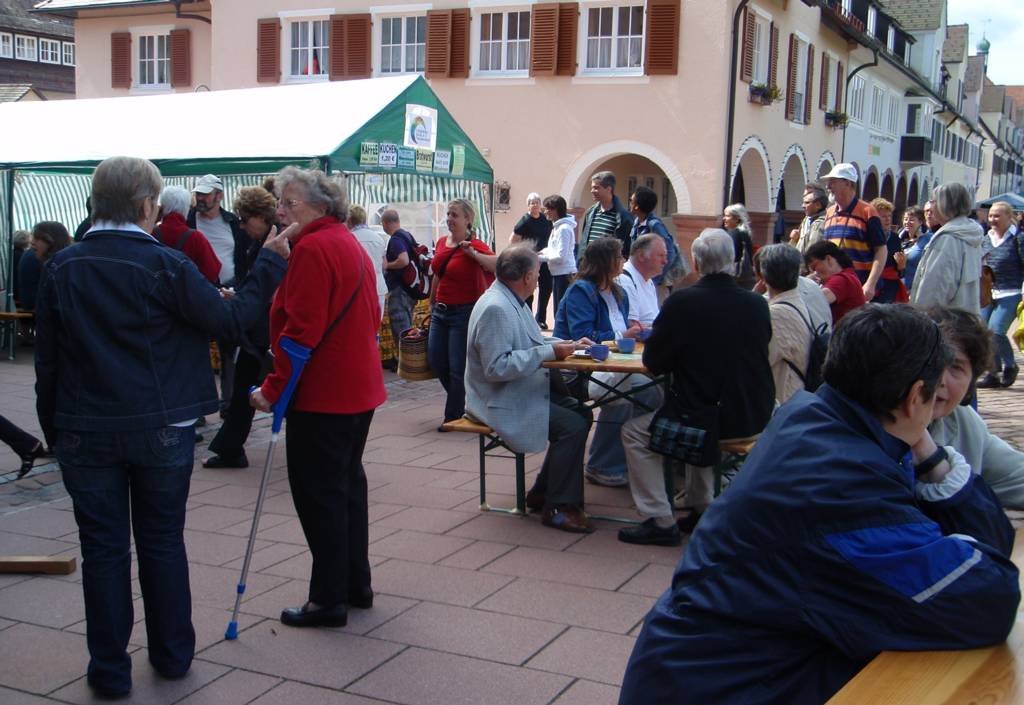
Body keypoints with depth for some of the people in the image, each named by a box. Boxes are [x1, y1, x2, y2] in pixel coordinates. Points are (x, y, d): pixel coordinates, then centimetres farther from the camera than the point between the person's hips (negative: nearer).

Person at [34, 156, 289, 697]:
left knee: (103, 549, 8)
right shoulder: (164, 264, -11)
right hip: (161, 429, -1)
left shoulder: (61, 268, 1)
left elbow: (46, 358, 5)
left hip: (85, 431, 2)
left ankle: (109, 669, 16)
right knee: (163, 542, 13)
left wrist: (53, 427, 14)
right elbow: (230, 322, -7)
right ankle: (172, 654, 24)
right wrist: (269, 265, 2)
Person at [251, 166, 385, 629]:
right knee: (347, 483, 18)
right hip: (359, 387, 10)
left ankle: (329, 599, 6)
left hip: (322, 394, -10)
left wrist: (273, 388, -18)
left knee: (319, 493, -1)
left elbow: (301, 330, -23)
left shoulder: (312, 249, -17)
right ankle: (356, 583, 27)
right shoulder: (352, 245, 14)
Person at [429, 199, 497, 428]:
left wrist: (473, 254, -37)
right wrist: (433, 305, 22)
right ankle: (462, 400, 33)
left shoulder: (475, 246, -12)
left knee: (457, 368, -1)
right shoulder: (442, 242, 8)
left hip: (464, 312, -7)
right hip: (441, 311, 7)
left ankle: (453, 417, 14)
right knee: (435, 361, 11)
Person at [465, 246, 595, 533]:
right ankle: (558, 507, -7)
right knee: (572, 426, -20)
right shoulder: (496, 308, -23)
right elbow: (496, 367, -28)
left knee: (582, 414, 7)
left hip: (523, 391, 11)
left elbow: (531, 342, 22)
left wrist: (568, 344, 7)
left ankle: (542, 493, 13)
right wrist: (548, 352, -25)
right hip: (501, 402, -11)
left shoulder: (512, 302, 11)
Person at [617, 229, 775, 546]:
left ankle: (660, 522, 8)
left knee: (634, 432, 13)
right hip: (755, 420, 6)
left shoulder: (681, 302, -14)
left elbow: (652, 362, -6)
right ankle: (701, 510, 35)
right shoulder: (757, 304, -2)